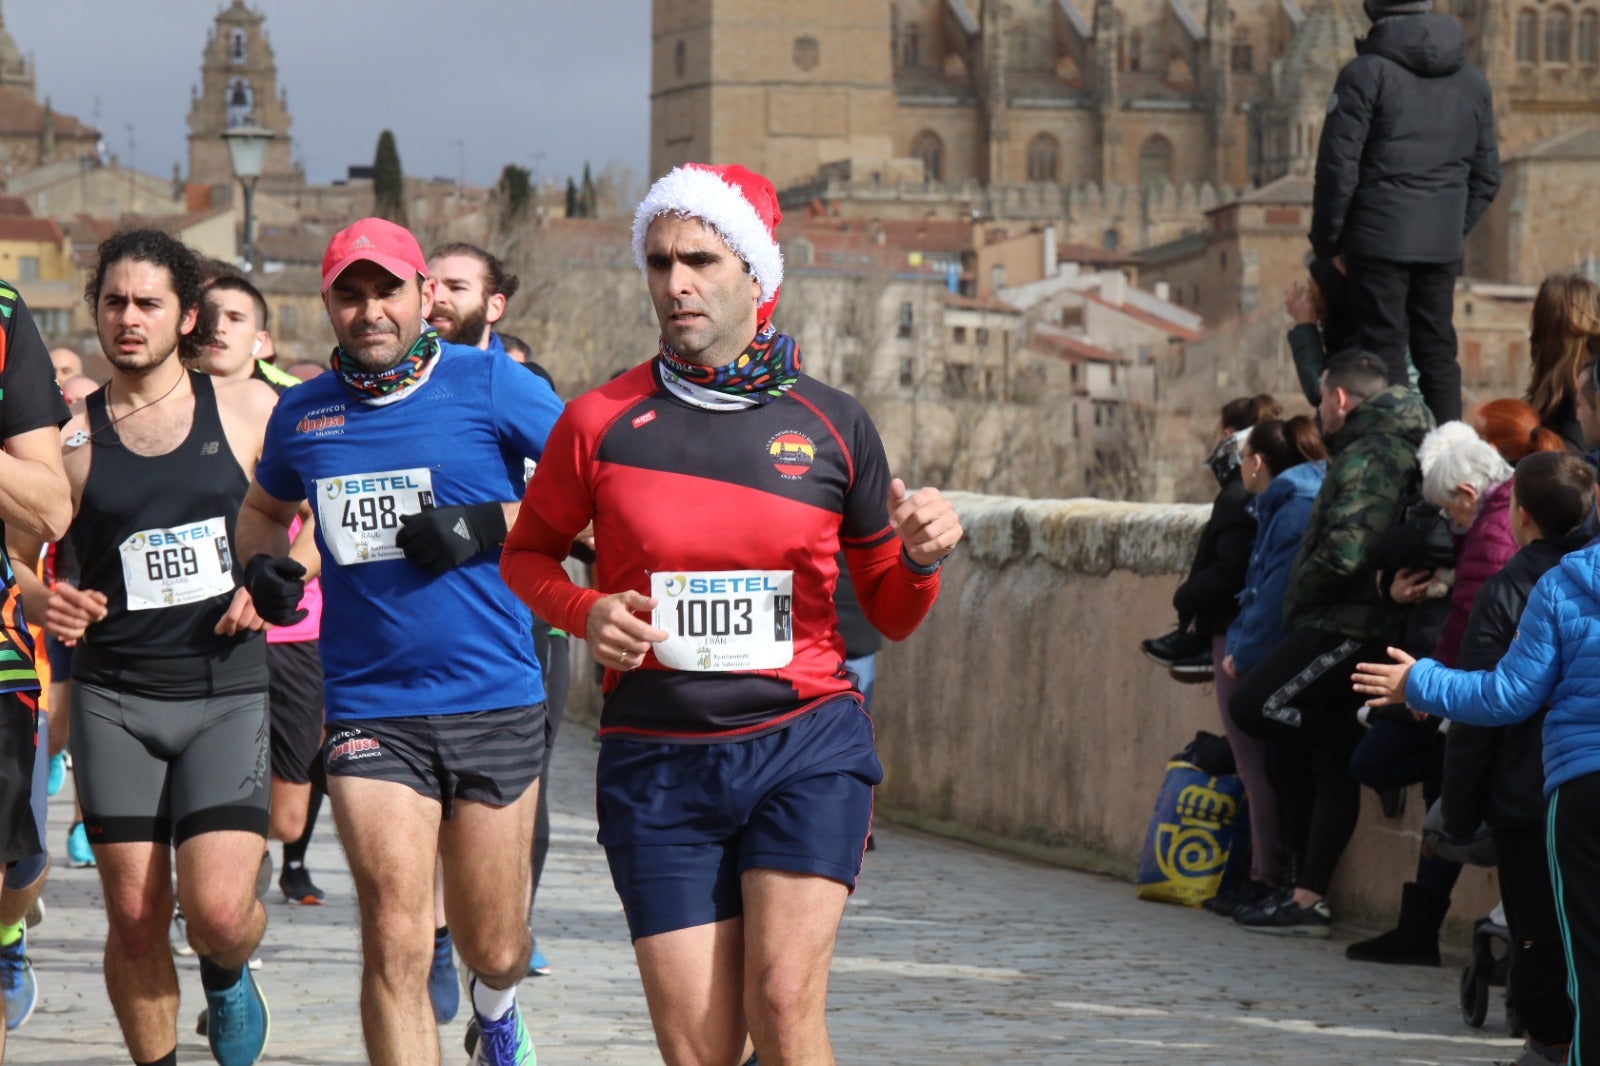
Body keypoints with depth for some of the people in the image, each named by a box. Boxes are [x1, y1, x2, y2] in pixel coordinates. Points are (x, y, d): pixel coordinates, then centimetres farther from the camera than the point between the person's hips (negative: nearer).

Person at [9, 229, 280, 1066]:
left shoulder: (249, 410, 3)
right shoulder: (70, 434, 3)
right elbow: (18, 552, 5)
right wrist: (44, 600, -16)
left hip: (227, 690, -1)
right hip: (115, 695, 1)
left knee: (218, 910, -12)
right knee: (134, 917, 0)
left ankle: (227, 978, 24)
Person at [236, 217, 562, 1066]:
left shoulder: (490, 385, -3)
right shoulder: (302, 413, 8)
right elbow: (264, 509, 29)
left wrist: (491, 527, -14)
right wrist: (261, 563, 6)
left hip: (495, 704, -1)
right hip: (368, 707, 1)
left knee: (494, 952, 12)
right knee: (396, 942, -16)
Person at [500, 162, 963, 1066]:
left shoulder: (831, 424, 4)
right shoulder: (601, 422, 1)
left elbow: (892, 615, 13)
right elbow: (528, 553, 16)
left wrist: (924, 557, -9)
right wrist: (586, 613, -4)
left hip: (806, 744, 0)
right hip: (658, 762, 0)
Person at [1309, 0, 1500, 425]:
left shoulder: (1366, 73, -7)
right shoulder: (1473, 81, 12)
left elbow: (1338, 166, -9)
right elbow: (1487, 177, 15)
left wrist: (1326, 240, 0)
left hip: (1379, 237, -5)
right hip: (1442, 243, 5)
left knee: (1384, 349, -3)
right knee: (1438, 352, 12)